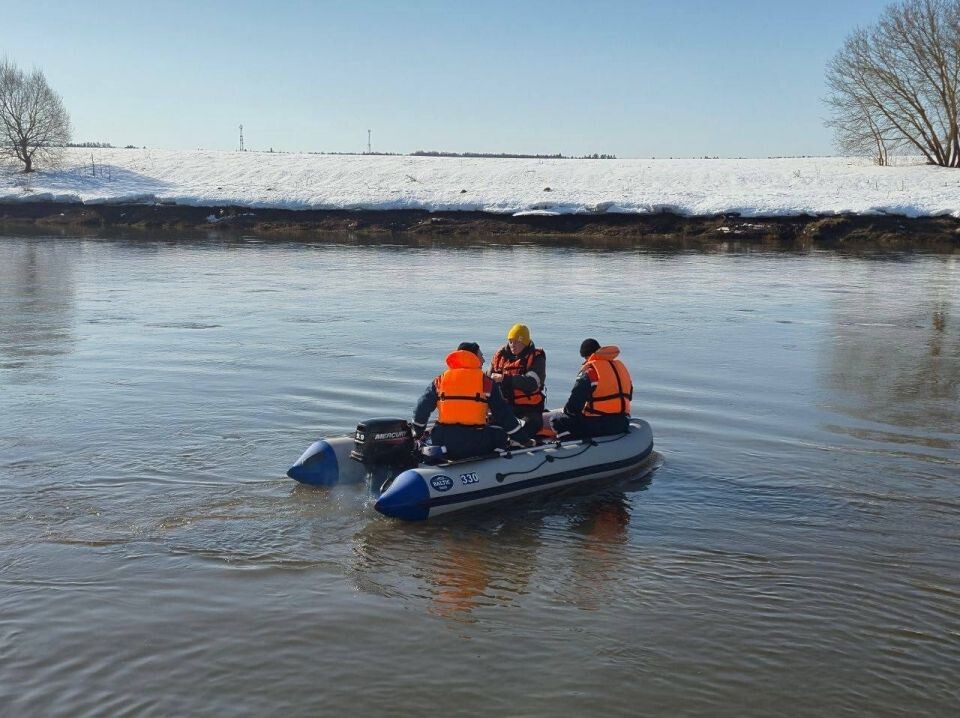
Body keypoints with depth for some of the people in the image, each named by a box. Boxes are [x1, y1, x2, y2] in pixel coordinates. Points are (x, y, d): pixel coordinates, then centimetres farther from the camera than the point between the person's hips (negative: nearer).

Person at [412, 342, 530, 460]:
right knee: (500, 433, 21)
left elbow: (422, 408, 9)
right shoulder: (485, 382, 0)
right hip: (476, 445, -2)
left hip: (442, 443, 2)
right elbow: (503, 414, 2)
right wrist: (521, 439, 10)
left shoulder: (440, 380, 7)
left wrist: (418, 433, 25)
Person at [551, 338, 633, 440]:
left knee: (559, 422, 3)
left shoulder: (589, 370, -11)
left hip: (598, 425, -8)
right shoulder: (621, 366, 13)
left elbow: (574, 402, -15)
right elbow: (628, 396, 22)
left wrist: (567, 410, 6)